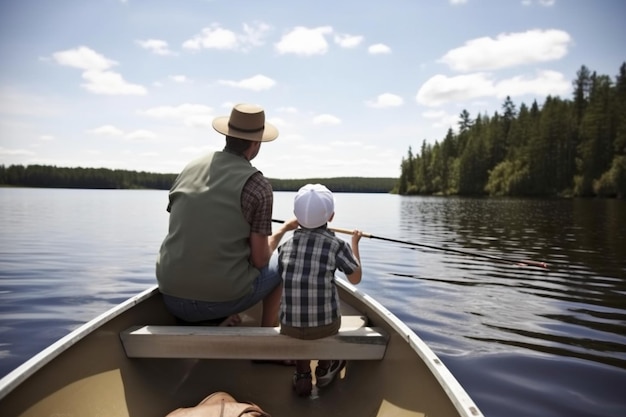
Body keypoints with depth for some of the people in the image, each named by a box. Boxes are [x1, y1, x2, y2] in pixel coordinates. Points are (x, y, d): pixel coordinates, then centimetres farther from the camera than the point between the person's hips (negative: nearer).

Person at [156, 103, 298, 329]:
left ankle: (219, 322, 14)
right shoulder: (258, 185, -10)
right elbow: (259, 260, -8)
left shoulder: (189, 169, 5)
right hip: (222, 298, -5)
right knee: (280, 270, 23)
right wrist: (282, 231, 13)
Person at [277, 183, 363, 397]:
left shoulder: (286, 246, 2)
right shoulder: (337, 245, -5)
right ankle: (324, 369, 42)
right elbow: (356, 278, 8)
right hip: (326, 325, -1)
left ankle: (302, 373, 29)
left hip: (289, 327, 1)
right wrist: (355, 244, 20)